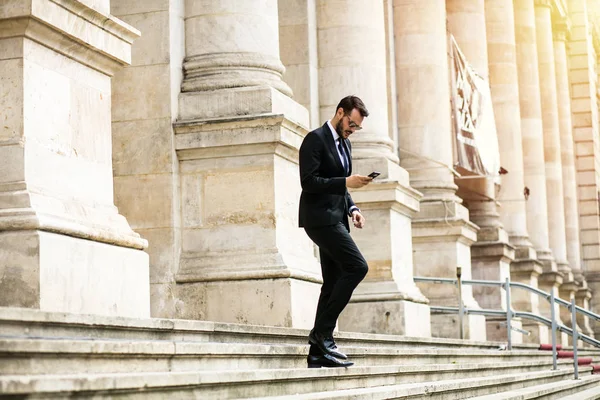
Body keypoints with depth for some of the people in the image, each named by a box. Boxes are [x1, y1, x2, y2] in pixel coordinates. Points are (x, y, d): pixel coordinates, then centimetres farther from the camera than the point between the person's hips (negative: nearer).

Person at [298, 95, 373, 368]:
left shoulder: (345, 144, 20)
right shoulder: (316, 139, -7)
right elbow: (309, 182, -16)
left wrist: (352, 208, 8)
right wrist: (346, 182, -21)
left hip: (335, 219, 9)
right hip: (321, 217, -9)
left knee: (333, 283, 5)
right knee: (357, 266, -19)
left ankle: (318, 353, 6)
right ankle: (322, 331, -15)